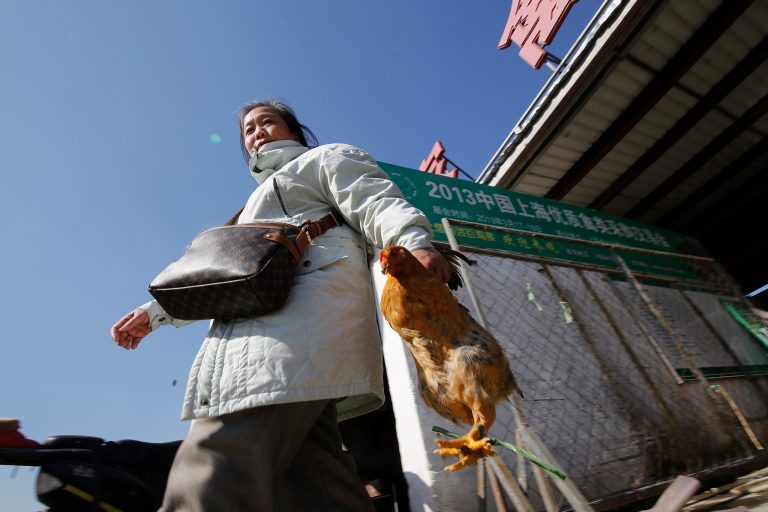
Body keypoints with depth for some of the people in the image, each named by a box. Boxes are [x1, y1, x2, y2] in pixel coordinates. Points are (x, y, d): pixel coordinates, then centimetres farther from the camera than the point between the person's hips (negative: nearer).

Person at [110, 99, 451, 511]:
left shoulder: (327, 157, 22)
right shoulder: (257, 207, 43)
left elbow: (377, 203, 2)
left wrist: (413, 243, -19)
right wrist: (155, 312, 35)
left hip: (308, 308, -8)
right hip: (261, 323, 8)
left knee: (218, 468, -22)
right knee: (309, 476, -4)